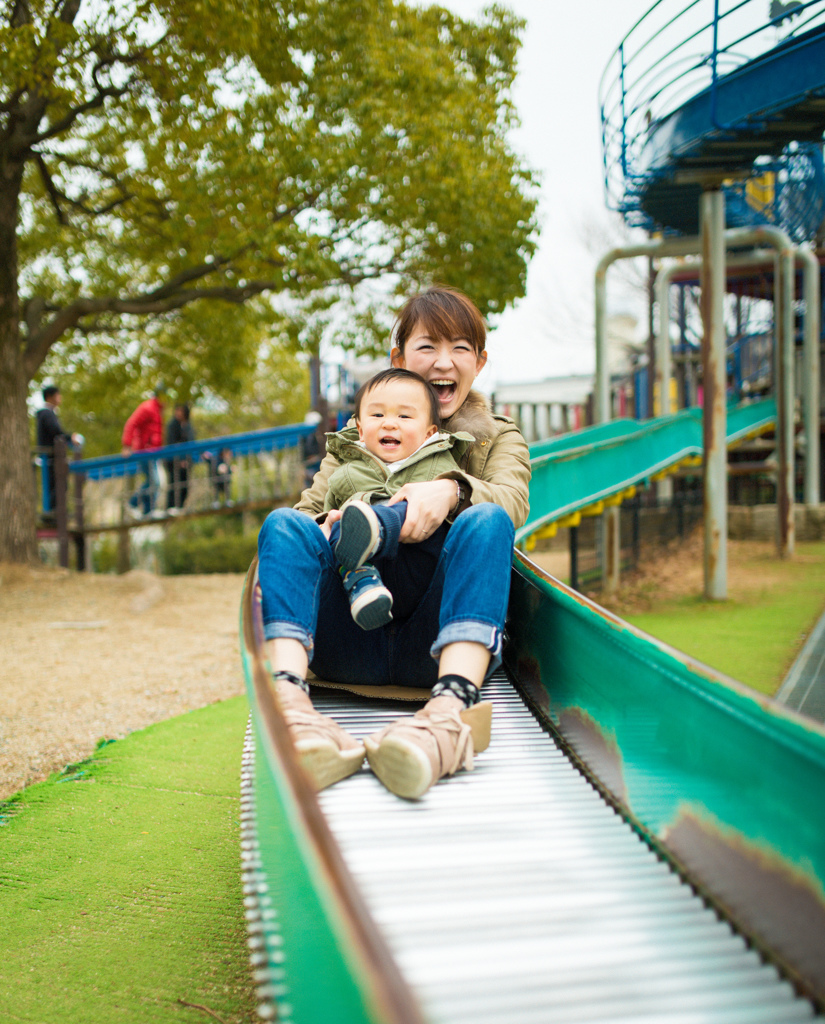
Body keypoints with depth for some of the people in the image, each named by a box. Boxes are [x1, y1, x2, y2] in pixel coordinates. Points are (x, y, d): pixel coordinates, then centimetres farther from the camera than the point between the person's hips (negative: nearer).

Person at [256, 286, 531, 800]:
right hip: (353, 637, 2)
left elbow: (511, 500, 1)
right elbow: (313, 505, 14)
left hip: (437, 641, -1)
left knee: (485, 521, -28)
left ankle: (451, 708, -53)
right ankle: (289, 700, -48)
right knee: (284, 524, -22)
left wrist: (453, 489, -22)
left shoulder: (499, 437, 24)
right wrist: (323, 526, -11)